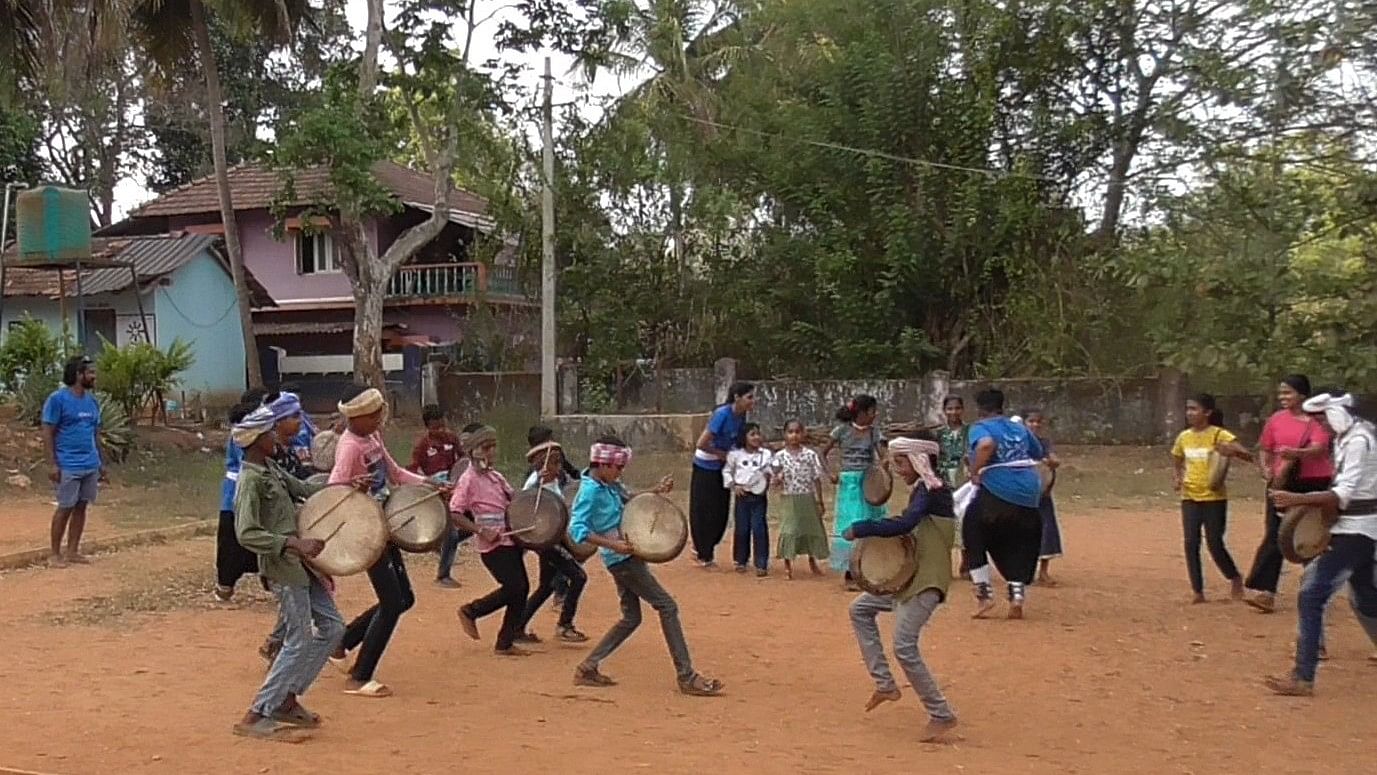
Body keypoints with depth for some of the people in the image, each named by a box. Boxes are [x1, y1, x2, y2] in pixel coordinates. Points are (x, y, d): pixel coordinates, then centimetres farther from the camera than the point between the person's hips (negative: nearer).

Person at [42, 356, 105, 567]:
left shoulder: (92, 401, 11)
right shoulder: (58, 399, -9)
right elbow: (47, 433, -9)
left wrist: (101, 462, 15)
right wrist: (53, 464, -14)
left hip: (91, 465, 6)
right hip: (68, 466, -6)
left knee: (81, 506, 9)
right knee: (65, 508, -2)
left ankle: (72, 551, 17)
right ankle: (55, 554, 8)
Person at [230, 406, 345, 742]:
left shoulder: (270, 467, 10)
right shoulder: (250, 480, -17)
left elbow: (303, 488, 22)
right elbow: (247, 534, -24)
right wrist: (295, 544, -31)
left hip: (300, 563, 9)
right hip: (282, 567, -9)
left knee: (332, 627, 13)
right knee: (300, 641, -6)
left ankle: (287, 699, 20)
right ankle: (257, 717, 1)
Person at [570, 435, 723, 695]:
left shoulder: (609, 485, 9)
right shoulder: (590, 491, -17)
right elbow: (577, 529, -25)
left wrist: (656, 491, 11)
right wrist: (613, 544, -32)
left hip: (626, 558, 10)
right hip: (622, 559, -10)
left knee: (631, 618, 15)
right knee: (667, 607, -7)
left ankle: (588, 667, 17)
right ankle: (687, 678, -6)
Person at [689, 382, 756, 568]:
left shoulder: (741, 416, -4)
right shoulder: (722, 414, -26)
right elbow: (701, 444, -26)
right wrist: (722, 454, -15)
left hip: (722, 468, 8)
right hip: (705, 468, -7)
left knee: (721, 512, 13)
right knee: (704, 513, 4)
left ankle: (701, 548, 32)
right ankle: (704, 557, 17)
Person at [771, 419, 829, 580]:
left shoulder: (810, 455, -1)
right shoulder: (779, 456, -2)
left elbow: (816, 479, 2)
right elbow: (776, 482, 0)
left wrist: (820, 501, 2)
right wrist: (777, 480, -25)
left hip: (808, 498, 2)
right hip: (788, 499, -2)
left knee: (812, 528, 10)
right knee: (788, 530, -8)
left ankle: (812, 562, 30)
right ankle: (787, 567, 1)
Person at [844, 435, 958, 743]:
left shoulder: (930, 489, -15)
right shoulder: (924, 488, 15)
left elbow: (904, 524, -29)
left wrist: (860, 529, -21)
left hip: (926, 582, -11)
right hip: (909, 575, 11)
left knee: (904, 647, -15)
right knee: (860, 609, 18)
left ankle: (942, 715, -4)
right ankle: (885, 685, 15)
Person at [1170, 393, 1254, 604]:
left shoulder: (1218, 435, -8)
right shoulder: (1184, 437, 6)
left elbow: (1248, 455, -15)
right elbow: (1177, 460, 24)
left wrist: (1232, 451, -36)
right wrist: (1178, 478, 3)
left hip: (1214, 498, -4)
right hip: (1190, 498, 4)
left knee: (1215, 545, -2)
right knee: (1191, 543, -4)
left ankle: (1235, 578, 24)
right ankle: (1198, 591, 4)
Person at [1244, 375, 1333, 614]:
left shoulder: (1317, 419, -5)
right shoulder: (1276, 419, 6)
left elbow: (1319, 448, -20)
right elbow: (1266, 450, 14)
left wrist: (1296, 454, -39)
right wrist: (1266, 470, -6)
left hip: (1315, 484, -2)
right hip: (1282, 485, 2)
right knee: (1275, 537, -6)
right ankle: (1264, 591, -11)